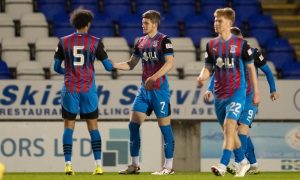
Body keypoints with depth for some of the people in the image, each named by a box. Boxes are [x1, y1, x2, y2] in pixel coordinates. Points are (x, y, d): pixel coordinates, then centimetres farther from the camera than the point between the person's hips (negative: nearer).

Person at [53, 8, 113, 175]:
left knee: (69, 126, 5)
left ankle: (68, 164, -5)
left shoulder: (64, 42, 1)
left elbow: (56, 67, 6)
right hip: (88, 89, 0)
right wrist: (112, 64, 25)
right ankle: (98, 165, 0)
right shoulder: (95, 42, -2)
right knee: (93, 126, 6)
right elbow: (108, 66, 1)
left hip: (70, 89, 1)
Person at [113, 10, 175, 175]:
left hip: (159, 89, -7)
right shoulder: (141, 42, 13)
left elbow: (169, 63, -19)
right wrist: (112, 65, 5)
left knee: (164, 125, -3)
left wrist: (153, 78, -29)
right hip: (144, 89, 7)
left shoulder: (163, 40, -8)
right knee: (133, 124, 3)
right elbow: (131, 64, 19)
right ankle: (135, 165, 9)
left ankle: (168, 166, 3)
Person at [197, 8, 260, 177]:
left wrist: (256, 92, 3)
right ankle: (243, 162, 29)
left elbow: (251, 68, 2)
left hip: (237, 92, -5)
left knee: (229, 126, -20)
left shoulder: (241, 44, -5)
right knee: (229, 131, 12)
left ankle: (222, 166, -26)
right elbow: (208, 68, 11)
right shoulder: (211, 45, 7)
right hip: (219, 93, 5)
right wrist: (202, 77, -13)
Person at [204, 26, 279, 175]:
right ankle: (253, 165, 17)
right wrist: (210, 89, -16)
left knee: (243, 127, -18)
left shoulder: (252, 53, -6)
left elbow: (267, 71, 4)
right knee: (243, 131, 7)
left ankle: (238, 164, -27)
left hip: (251, 97, -5)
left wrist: (273, 90, 1)